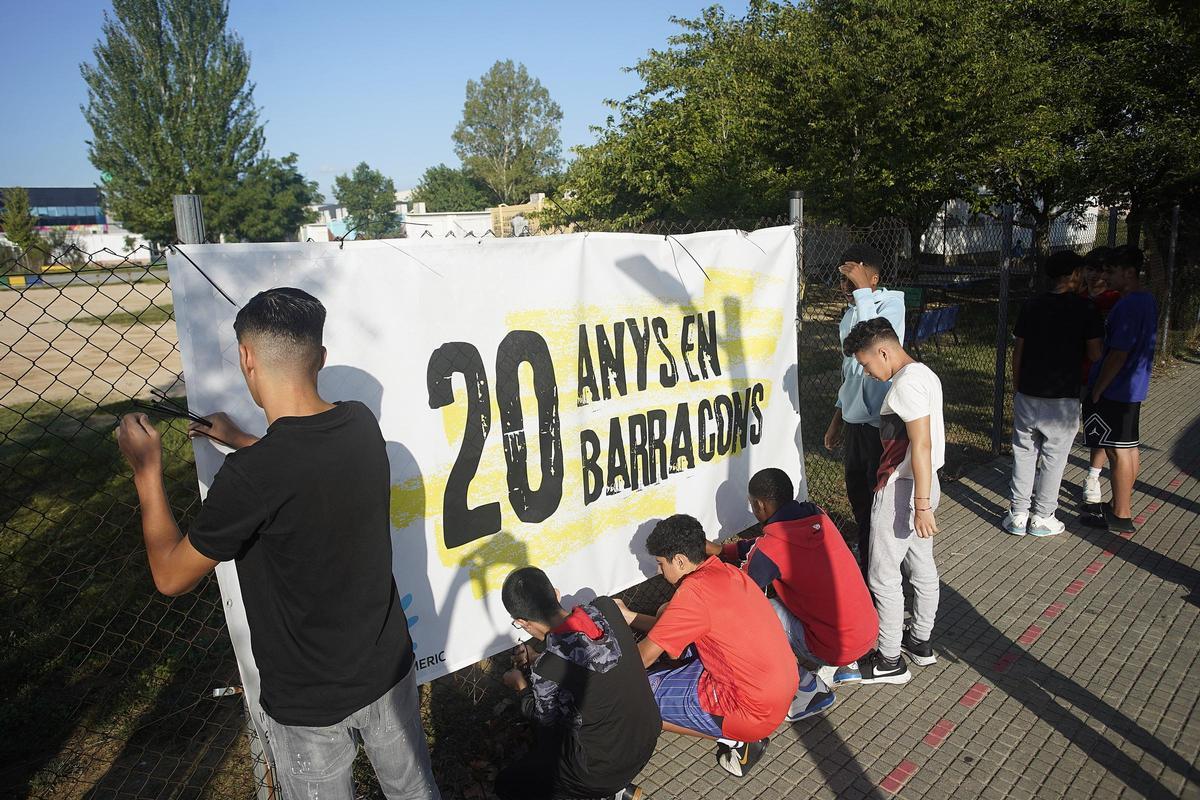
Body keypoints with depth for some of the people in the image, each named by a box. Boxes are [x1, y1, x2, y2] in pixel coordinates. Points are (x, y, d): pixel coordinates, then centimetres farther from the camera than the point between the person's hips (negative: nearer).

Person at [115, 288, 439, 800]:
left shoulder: (250, 474, -29)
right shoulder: (362, 424, -11)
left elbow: (171, 577, -12)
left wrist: (146, 470, -3)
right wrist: (243, 442, 22)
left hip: (310, 702, -4)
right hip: (390, 666, 5)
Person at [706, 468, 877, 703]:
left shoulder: (770, 549, -20)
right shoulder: (818, 518, 0)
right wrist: (722, 550, 20)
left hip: (836, 648, -7)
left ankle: (808, 689, 5)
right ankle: (844, 666, 23)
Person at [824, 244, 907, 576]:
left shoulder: (891, 303, -13)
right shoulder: (851, 311, 11)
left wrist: (862, 290, -31)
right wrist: (838, 418, 20)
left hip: (880, 420, -8)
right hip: (854, 418, 8)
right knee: (857, 495, 18)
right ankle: (865, 562, 35)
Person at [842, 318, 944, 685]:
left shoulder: (906, 383, -21)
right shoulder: (924, 373, 10)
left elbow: (921, 445, -26)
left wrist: (921, 506, -25)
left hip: (901, 489, -10)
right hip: (924, 484, 10)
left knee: (883, 575, 1)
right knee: (922, 565, 20)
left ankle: (889, 661, 12)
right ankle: (920, 641, 36)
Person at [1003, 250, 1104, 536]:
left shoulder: (1031, 305, 1)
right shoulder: (1085, 309, -8)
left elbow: (1018, 350, 5)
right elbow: (1094, 354, -8)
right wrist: (1075, 350, 14)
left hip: (1027, 394, 3)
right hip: (1063, 398, -3)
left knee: (1023, 454, 11)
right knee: (1053, 458, 9)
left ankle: (1018, 516, 15)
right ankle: (1041, 518, 17)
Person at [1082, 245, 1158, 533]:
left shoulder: (1128, 306, -22)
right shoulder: (1147, 300, 10)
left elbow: (1118, 354, -23)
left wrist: (1096, 391, -16)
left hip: (1115, 391, -10)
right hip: (1134, 387, 10)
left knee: (1118, 452, -2)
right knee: (1129, 448, 16)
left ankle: (1120, 517, 7)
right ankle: (1122, 505, 29)